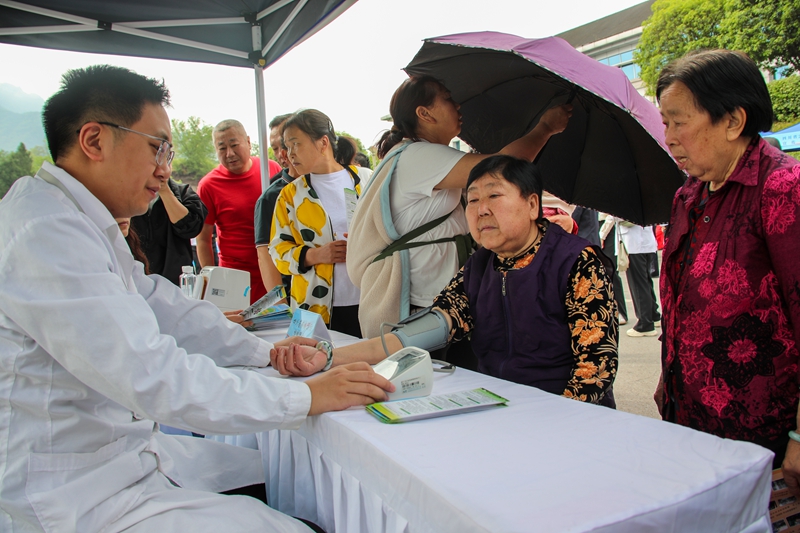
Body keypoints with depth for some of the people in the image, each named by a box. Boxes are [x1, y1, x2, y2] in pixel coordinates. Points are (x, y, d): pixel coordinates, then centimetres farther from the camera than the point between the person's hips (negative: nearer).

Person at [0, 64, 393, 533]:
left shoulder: (83, 222, 10)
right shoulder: (43, 233, -24)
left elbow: (160, 305, 9)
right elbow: (155, 376, -29)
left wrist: (269, 352, 2)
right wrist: (306, 397, -23)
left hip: (125, 452, 10)